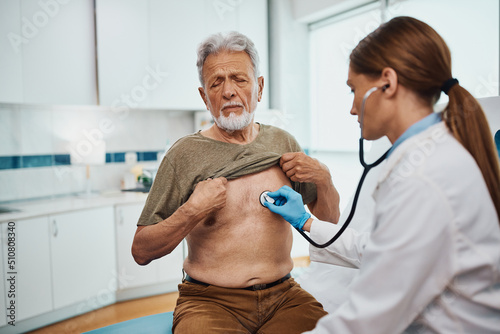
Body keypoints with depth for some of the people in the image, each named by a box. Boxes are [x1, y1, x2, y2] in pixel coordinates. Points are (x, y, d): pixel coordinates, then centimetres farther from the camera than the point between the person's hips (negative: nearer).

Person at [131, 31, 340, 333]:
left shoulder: (282, 143, 6)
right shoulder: (186, 153, -5)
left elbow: (330, 219, 14)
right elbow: (141, 252, -4)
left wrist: (323, 178, -5)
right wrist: (192, 211, -18)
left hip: (283, 295, 3)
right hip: (209, 300, -2)